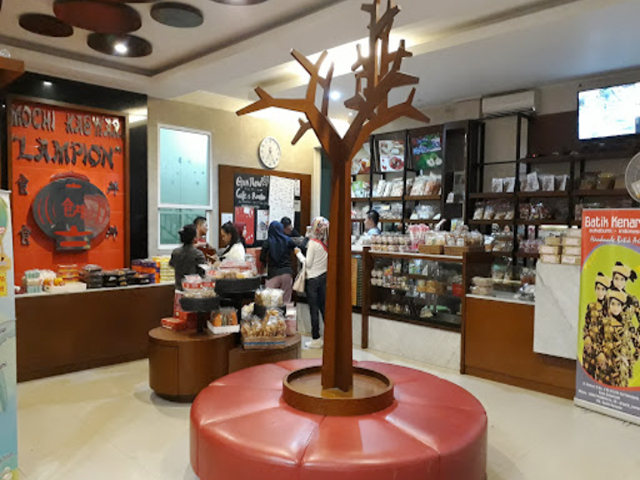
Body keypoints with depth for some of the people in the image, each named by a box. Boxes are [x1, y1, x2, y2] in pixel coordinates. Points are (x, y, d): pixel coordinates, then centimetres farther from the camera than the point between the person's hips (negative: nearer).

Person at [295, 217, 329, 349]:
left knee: (314, 309, 1)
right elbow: (326, 260, 10)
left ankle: (316, 339, 8)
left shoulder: (313, 243, -15)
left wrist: (298, 253, 1)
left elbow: (308, 263, -13)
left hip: (313, 279, -6)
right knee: (324, 307, 13)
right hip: (324, 276, 6)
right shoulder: (327, 243, 2)